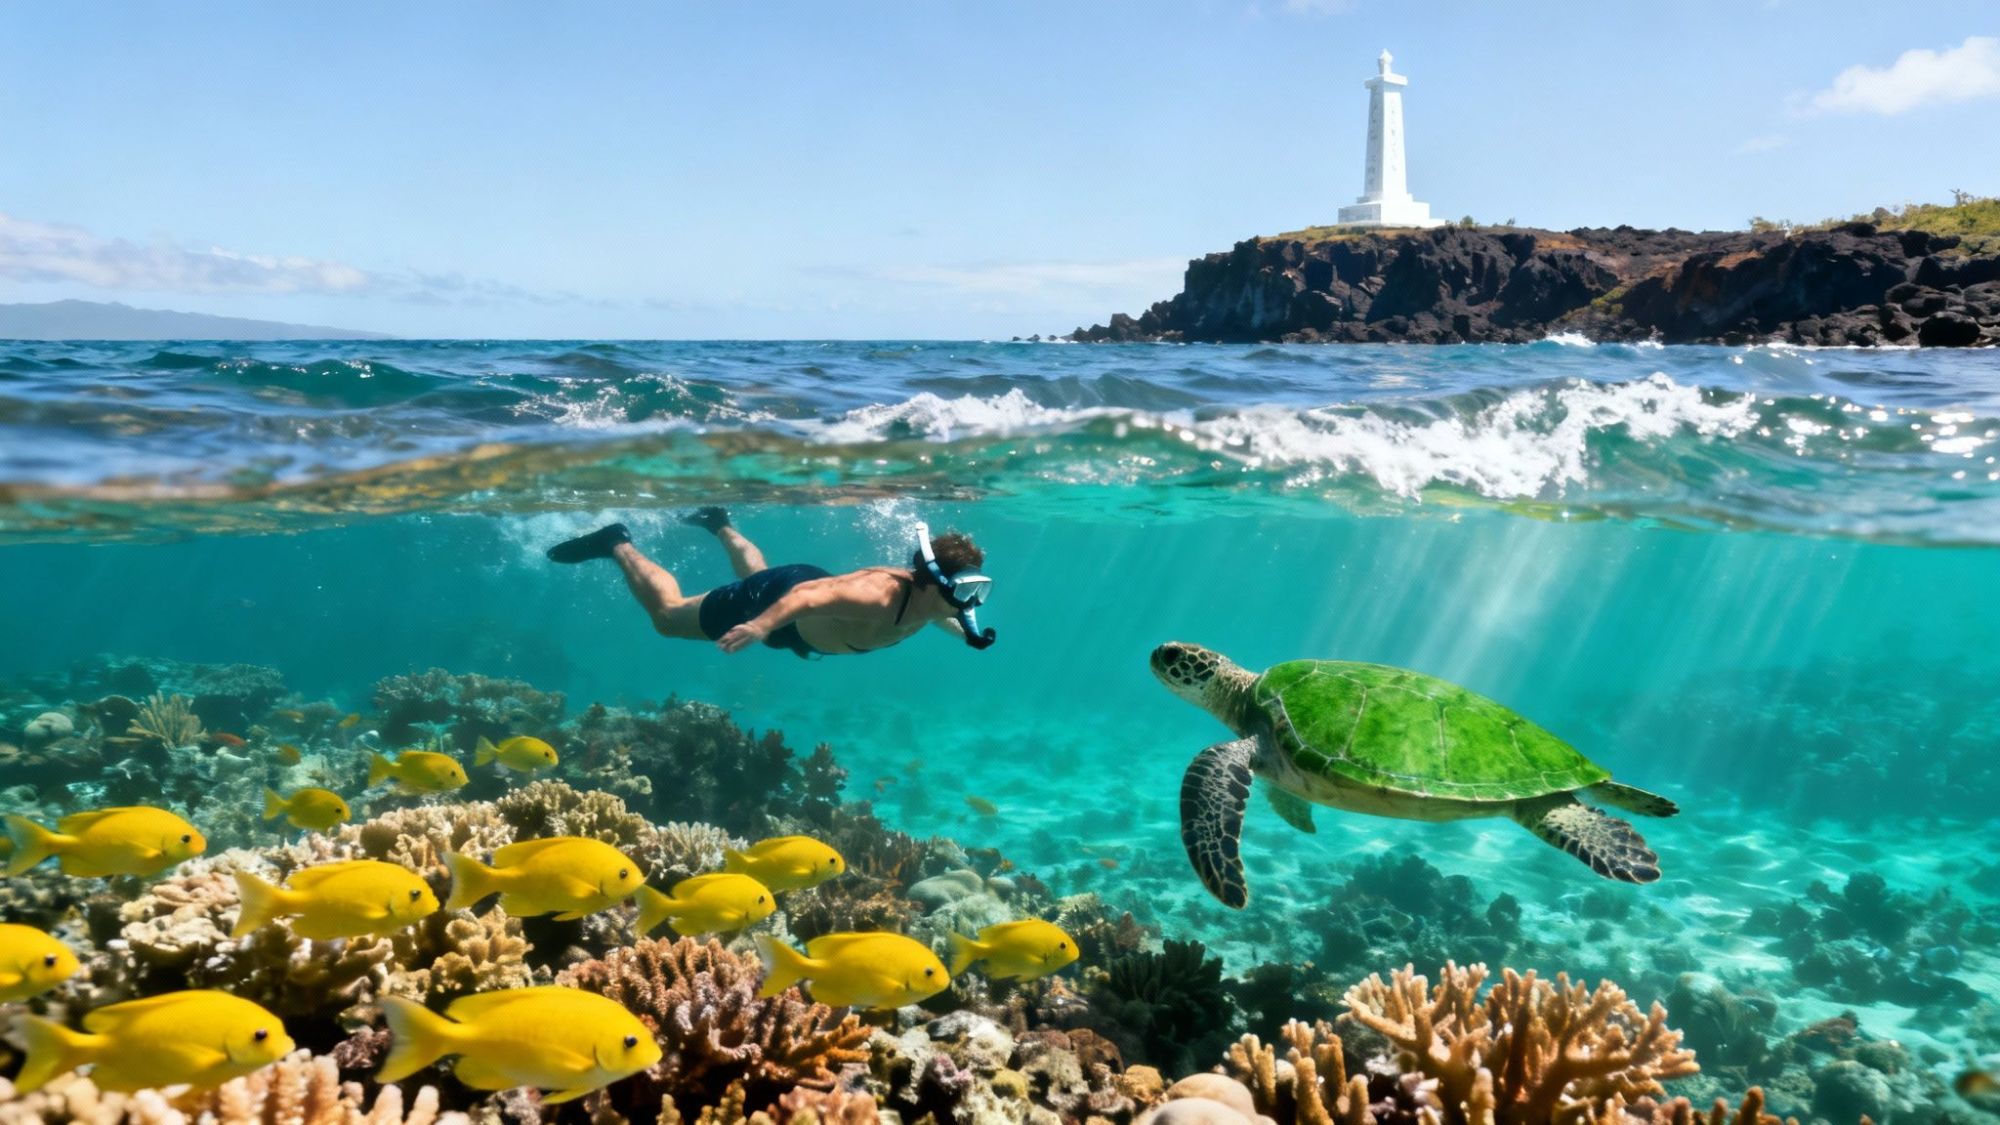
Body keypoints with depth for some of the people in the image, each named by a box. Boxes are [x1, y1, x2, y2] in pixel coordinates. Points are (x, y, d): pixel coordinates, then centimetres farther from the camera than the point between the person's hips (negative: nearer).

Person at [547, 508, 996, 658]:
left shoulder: (930, 597, -18)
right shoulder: (880, 595, -43)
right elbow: (807, 594, -48)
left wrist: (965, 632, -7)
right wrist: (762, 625, -62)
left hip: (810, 583, 7)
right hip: (781, 593, -7)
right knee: (666, 615, 13)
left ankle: (721, 525, 63)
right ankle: (617, 544, 30)